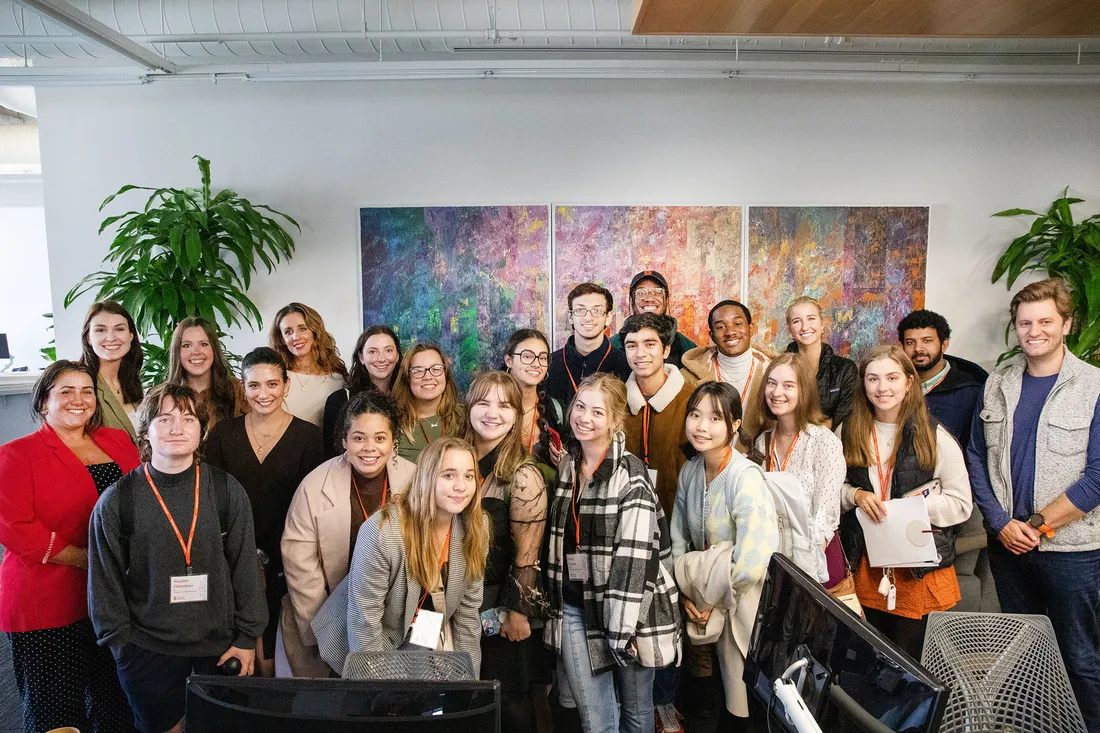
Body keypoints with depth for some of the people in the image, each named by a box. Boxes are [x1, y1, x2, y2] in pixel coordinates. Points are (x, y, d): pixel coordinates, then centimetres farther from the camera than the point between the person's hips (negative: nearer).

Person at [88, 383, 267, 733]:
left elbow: (245, 568, -2)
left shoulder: (227, 490, -7)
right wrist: (120, 643, 1)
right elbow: (105, 582, 0)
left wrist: (247, 637, -1)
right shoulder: (116, 502, -8)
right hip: (148, 648, 0)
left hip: (221, 642, 1)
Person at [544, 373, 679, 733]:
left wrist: (621, 628, -19)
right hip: (575, 609, 4)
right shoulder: (566, 465, 6)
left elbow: (634, 556, -18)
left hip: (628, 609, -4)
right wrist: (551, 601, 12)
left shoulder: (630, 474, -15)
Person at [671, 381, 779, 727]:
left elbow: (749, 566, -29)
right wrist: (686, 594, -6)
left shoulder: (746, 478, -24)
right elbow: (677, 539, 4)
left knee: (742, 697, 7)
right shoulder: (690, 471, -3)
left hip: (746, 596, -6)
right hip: (710, 598, 6)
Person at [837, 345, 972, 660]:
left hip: (921, 569, -3)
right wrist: (856, 495, -11)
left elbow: (961, 504, -6)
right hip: (866, 566, 3)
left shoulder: (935, 437, -8)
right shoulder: (849, 432, 2)